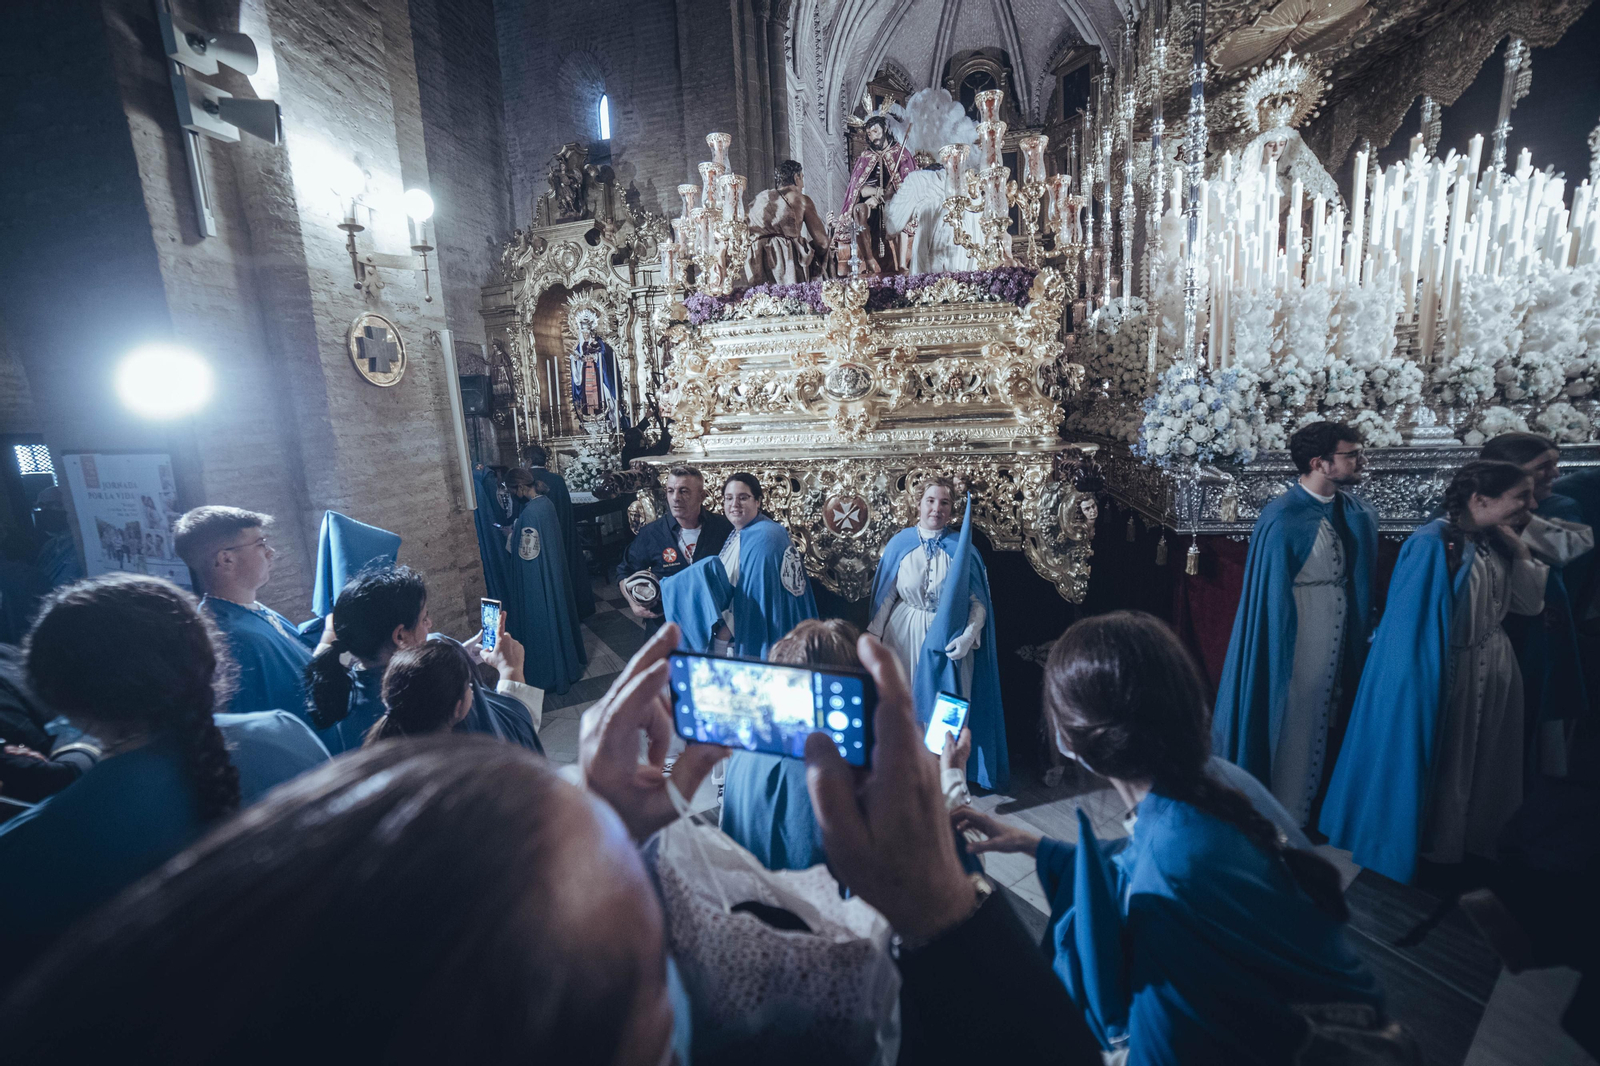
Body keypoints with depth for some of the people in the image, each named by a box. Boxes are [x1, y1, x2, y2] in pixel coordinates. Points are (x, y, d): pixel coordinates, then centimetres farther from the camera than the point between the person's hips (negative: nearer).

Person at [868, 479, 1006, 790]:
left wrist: (968, 636, -16)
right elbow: (885, 595, 3)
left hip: (948, 639, -1)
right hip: (904, 636, 1)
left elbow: (979, 601, -4)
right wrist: (873, 637, 1)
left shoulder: (962, 548, -3)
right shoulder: (900, 543, -1)